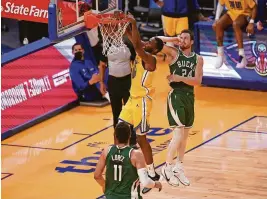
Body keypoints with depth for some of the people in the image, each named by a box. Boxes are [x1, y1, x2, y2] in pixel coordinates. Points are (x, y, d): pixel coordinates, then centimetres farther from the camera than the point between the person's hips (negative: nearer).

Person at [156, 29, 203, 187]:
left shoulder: (198, 59, 6)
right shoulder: (173, 53, -4)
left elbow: (198, 81, -5)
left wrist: (181, 78, -17)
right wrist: (173, 39, -8)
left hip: (189, 97, 5)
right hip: (176, 95, -5)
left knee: (185, 135, 11)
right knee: (178, 134, -14)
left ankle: (179, 168, 23)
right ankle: (167, 168, -3)